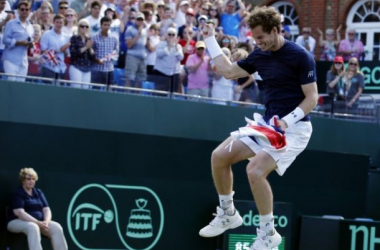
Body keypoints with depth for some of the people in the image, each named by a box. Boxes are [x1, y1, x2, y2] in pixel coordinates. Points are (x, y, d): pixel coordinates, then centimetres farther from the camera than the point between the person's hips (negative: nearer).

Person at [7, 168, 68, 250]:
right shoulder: (17, 194, -5)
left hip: (39, 222, 6)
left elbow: (46, 209, 9)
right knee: (33, 227, -39)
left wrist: (46, 221, -14)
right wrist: (38, 223, -24)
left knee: (56, 227, -20)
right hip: (18, 222, -6)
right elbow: (20, 213, -17)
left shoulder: (39, 192, 14)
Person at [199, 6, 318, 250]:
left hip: (293, 128, -8)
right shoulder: (260, 55, 5)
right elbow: (229, 71, 19)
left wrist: (286, 121, -27)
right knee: (219, 156, 1)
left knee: (255, 170, -26)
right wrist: (210, 39, 17)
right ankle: (228, 214, 20)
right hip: (266, 123, 8)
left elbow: (312, 98, -15)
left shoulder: (300, 56, -16)